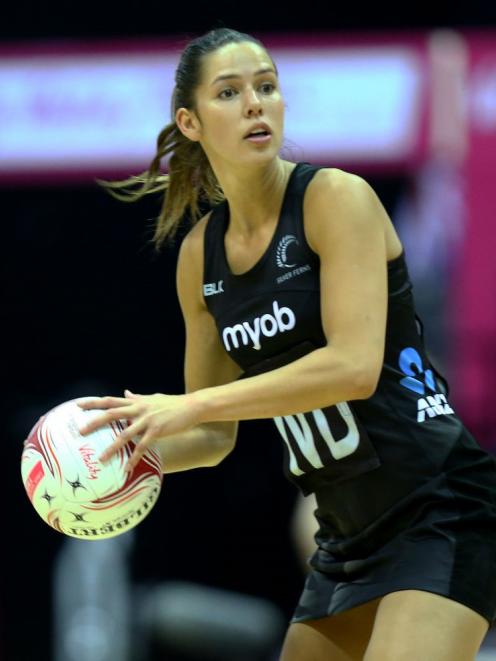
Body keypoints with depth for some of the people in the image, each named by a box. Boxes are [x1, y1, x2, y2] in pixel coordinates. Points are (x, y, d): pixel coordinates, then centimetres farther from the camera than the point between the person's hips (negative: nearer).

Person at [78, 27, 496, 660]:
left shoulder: (337, 198, -12)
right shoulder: (200, 254, 7)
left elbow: (354, 365, -24)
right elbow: (216, 435, 14)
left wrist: (191, 404, -25)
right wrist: (136, 447, -6)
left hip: (440, 507, -7)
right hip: (348, 531, 7)